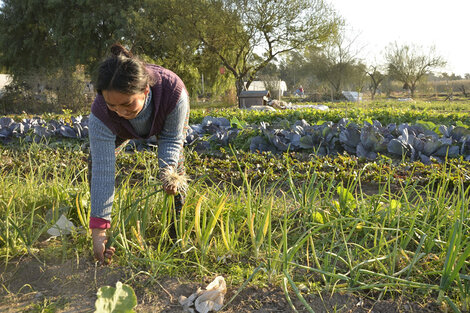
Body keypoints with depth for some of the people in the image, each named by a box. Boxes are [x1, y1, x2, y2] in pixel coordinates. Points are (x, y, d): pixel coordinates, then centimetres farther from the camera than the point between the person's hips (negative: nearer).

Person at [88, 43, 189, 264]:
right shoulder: (100, 114, -43)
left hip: (167, 117, 0)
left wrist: (167, 170, -49)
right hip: (121, 130, 1)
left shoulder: (173, 90, -45)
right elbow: (103, 171, -43)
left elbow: (172, 138, -29)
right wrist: (98, 231, -45)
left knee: (176, 163, -16)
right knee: (96, 161, -12)